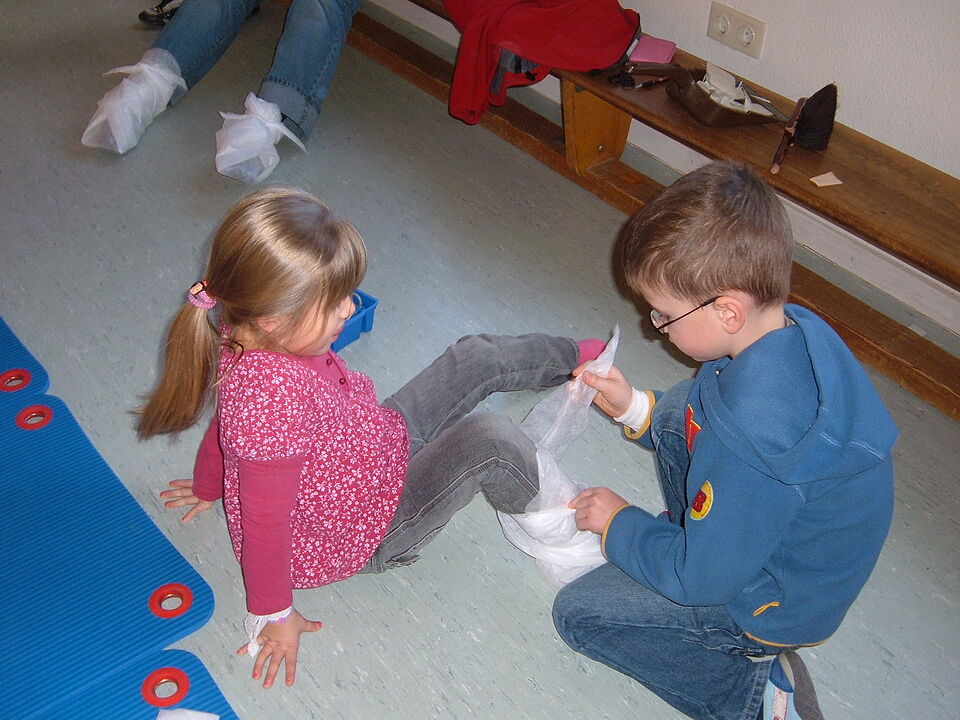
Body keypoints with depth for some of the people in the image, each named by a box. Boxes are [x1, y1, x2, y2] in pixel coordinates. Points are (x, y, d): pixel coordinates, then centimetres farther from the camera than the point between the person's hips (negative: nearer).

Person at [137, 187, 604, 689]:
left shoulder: (260, 340, -16)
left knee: (480, 357, 4)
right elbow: (264, 525, -29)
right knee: (488, 439, -25)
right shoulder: (274, 403, -42)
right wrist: (273, 617, -13)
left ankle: (577, 357, 32)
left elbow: (231, 420, 4)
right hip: (364, 538, -8)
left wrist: (209, 486, 22)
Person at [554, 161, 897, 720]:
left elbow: (702, 581, -26)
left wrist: (619, 522, -10)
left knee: (578, 612, 0)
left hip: (779, 604, -8)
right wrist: (634, 407, -6)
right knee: (676, 408, 12)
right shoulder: (792, 325, -15)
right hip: (784, 534, 8)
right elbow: (711, 416, 6)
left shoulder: (751, 442, -41)